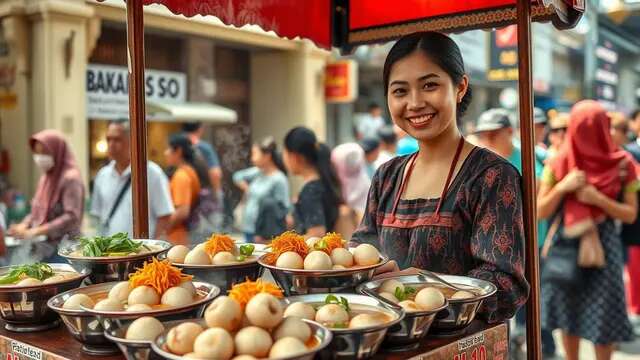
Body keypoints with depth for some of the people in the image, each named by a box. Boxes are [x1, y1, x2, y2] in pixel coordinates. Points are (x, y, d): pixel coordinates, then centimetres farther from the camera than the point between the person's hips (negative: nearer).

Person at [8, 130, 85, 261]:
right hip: (43, 249, 7)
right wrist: (24, 225, 0)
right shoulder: (46, 177, 12)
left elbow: (71, 217, -19)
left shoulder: (70, 178, -11)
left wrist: (35, 232, -21)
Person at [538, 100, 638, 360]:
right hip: (565, 244, 1)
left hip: (602, 246, -1)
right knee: (569, 312, 10)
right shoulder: (558, 164, -2)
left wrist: (599, 199, -17)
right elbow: (540, 212, -2)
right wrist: (562, 187, -18)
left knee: (602, 318, 1)